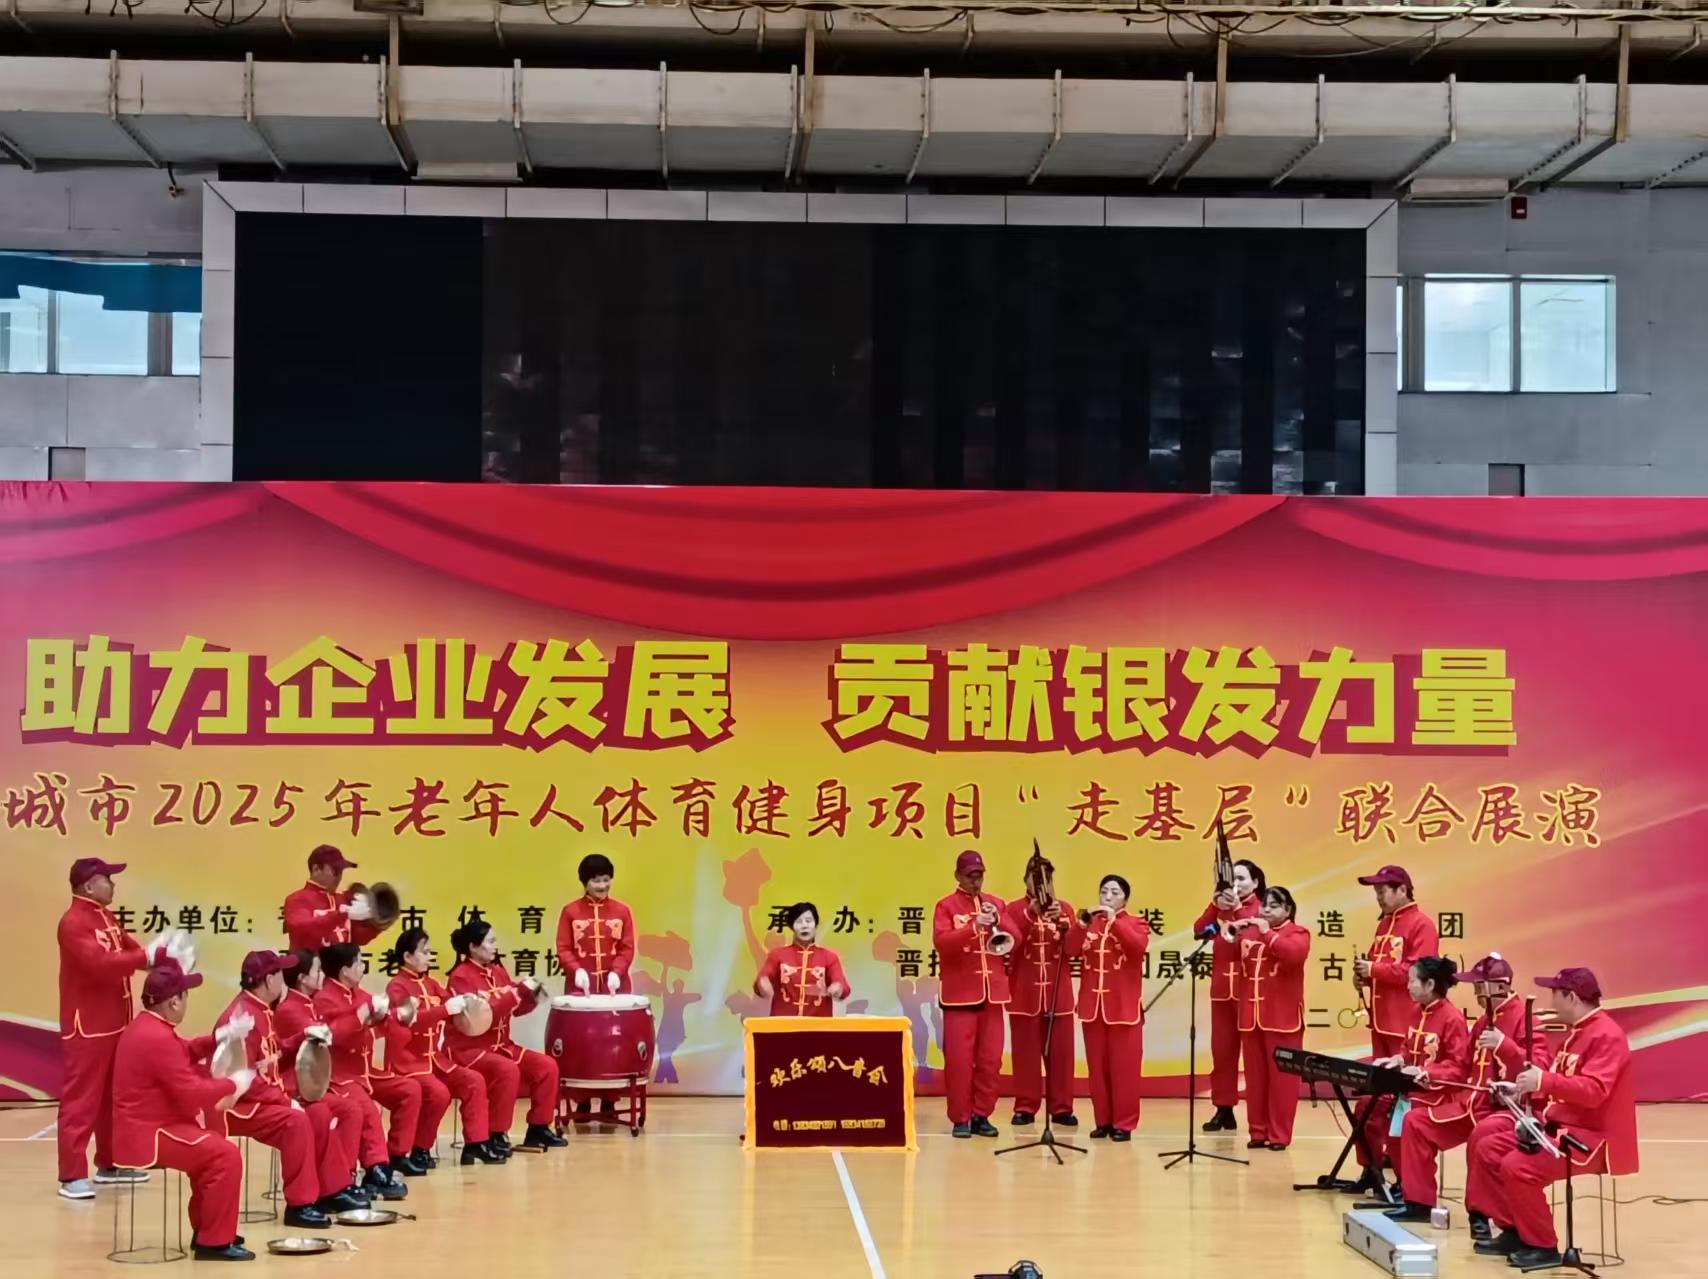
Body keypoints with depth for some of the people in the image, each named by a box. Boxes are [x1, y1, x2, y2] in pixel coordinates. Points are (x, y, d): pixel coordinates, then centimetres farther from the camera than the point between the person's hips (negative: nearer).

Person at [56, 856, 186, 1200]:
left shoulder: (106, 917, 14)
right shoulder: (74, 923, -16)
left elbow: (129, 951, 15)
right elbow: (100, 963, -28)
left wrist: (161, 952, -3)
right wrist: (149, 955, -26)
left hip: (115, 1022, 10)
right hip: (87, 1027, -10)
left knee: (114, 1095, 15)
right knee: (81, 1097, -8)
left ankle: (109, 1164, 24)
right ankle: (71, 1175, -7)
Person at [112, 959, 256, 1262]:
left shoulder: (146, 1027, 12)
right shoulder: (158, 1038, -23)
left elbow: (181, 1054, 26)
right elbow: (192, 1094, -24)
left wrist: (216, 1039, 11)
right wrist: (233, 1084, -10)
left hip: (146, 1128, 12)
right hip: (149, 1135, -12)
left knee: (212, 1146, 22)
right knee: (225, 1155, -18)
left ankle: (205, 1229, 25)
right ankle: (215, 1242, -13)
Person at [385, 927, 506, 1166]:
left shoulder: (430, 984, 14)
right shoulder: (397, 987, -11)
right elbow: (409, 1021, -27)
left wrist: (467, 1002, -8)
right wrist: (445, 1009, -32)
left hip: (435, 1058, 8)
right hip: (407, 1061, -8)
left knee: (474, 1082, -6)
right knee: (438, 1093, -29)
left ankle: (476, 1143, -4)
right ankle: (420, 1149, -12)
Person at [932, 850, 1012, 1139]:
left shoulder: (996, 904, 14)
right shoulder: (947, 906, 0)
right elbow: (941, 942, -14)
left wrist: (998, 922, -9)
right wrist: (973, 927, -25)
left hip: (992, 991, 4)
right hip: (960, 992, -4)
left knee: (990, 1057, 3)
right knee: (959, 1057, -6)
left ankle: (982, 1115, 11)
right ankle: (960, 1118, -1)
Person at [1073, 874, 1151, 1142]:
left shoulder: (1136, 923, 3)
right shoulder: (1089, 923, 13)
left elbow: (1139, 946, -19)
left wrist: (1114, 920, -22)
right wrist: (1084, 922, -13)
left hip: (1123, 1007, -3)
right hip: (1093, 1005, 4)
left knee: (1124, 1066, -4)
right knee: (1097, 1067, 5)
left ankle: (1124, 1123, -1)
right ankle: (1103, 1120, 12)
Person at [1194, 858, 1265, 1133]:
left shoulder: (1260, 909, -3)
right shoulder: (1221, 906, 12)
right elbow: (1198, 931, -2)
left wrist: (1237, 909, -24)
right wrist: (1215, 906, -14)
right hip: (1221, 990, 5)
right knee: (1221, 1050, 7)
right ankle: (1224, 1109, 14)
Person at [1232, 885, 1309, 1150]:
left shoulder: (1297, 933, -2)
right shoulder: (1248, 931, 12)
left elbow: (1294, 954, -22)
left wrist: (1268, 933, -20)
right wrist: (1230, 938, -4)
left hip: (1282, 1017, -5)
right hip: (1250, 1016, 5)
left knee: (1281, 1077, -2)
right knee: (1255, 1077, 8)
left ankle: (1280, 1134, 2)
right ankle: (1258, 1131, 15)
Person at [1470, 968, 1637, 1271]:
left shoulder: (1607, 1035, -17)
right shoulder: (1577, 1032, 17)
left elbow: (1593, 1091, -29)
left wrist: (1544, 1081, -36)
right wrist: (1524, 1089, 12)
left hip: (1591, 1137, -11)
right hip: (1559, 1124, 11)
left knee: (1517, 1166, -27)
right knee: (1489, 1148, 6)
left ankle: (1542, 1246, -11)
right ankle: (1514, 1231, 11)